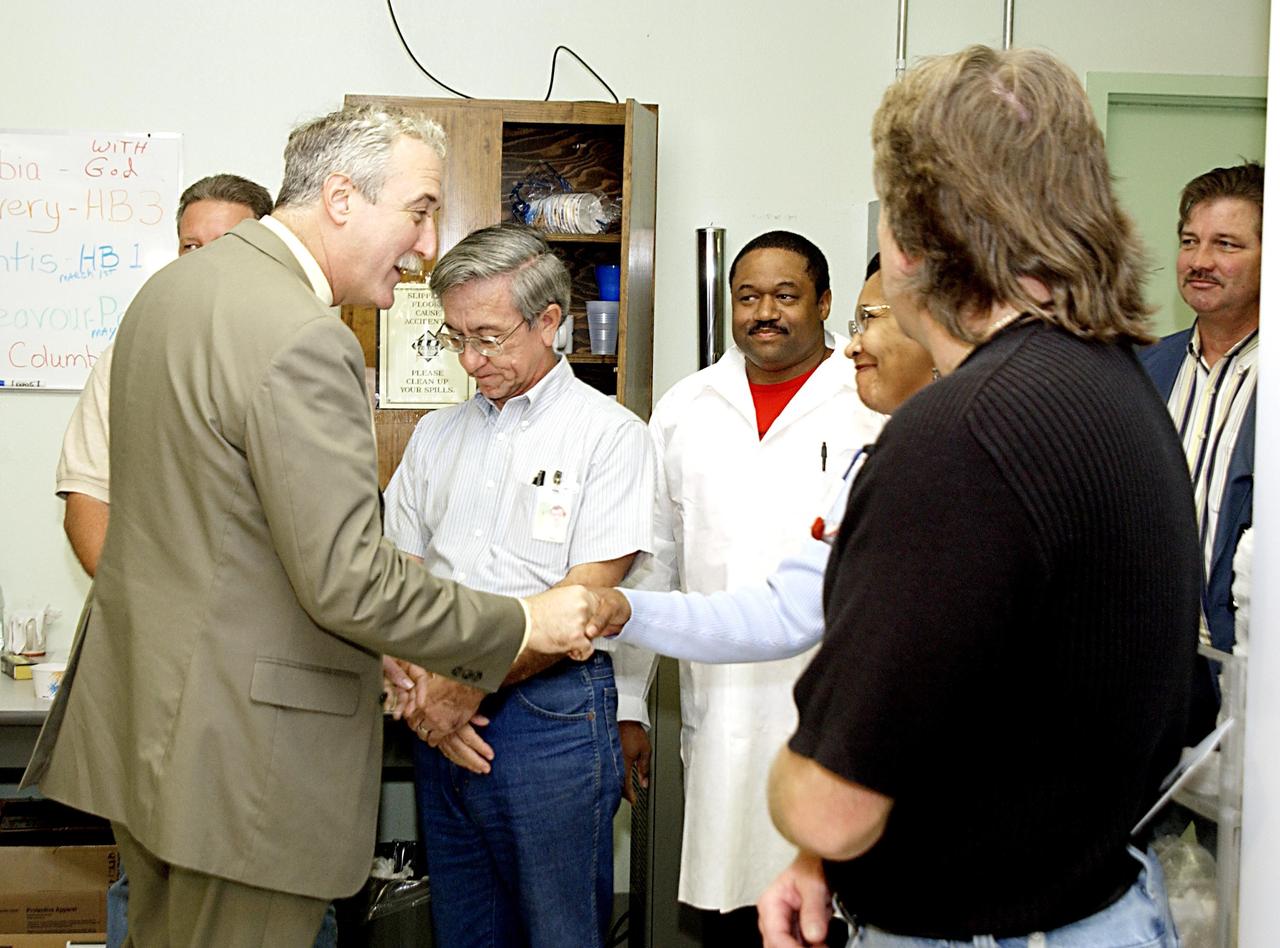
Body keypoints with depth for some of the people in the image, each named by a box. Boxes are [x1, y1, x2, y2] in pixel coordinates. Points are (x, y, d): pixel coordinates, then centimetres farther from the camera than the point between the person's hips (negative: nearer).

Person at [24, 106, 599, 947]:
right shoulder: (301, 340, -22)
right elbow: (349, 582, -24)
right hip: (239, 748, -10)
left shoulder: (173, 287, 10)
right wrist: (520, 625, -11)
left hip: (143, 714, 10)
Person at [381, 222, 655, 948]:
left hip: (551, 714, -5)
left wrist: (471, 684, -13)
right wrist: (419, 690, -7)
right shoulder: (437, 434, 14)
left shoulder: (609, 433, -4)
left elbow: (586, 596, -11)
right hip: (442, 721, 5)